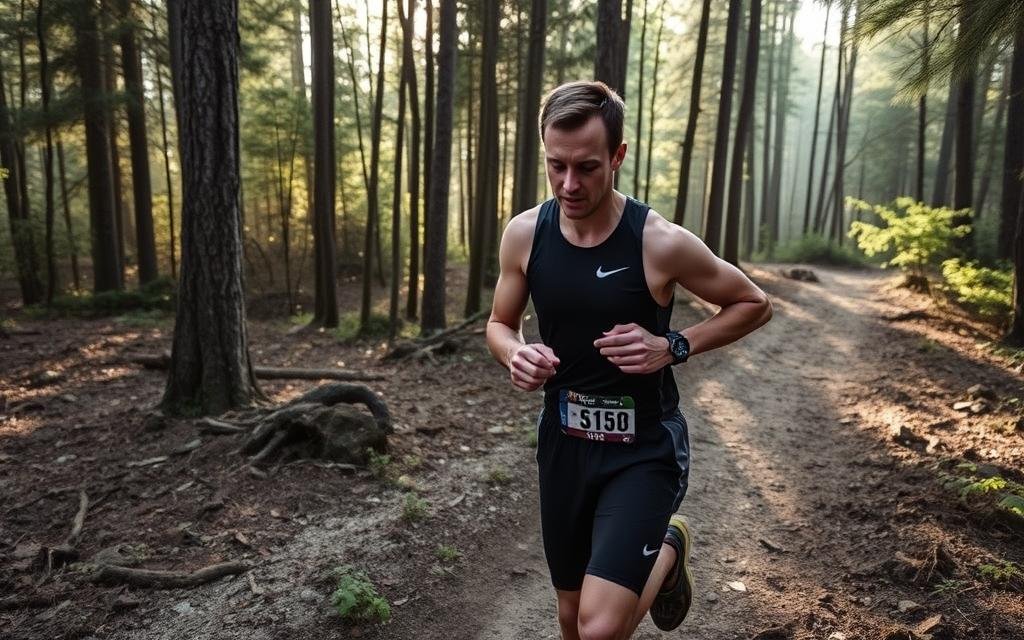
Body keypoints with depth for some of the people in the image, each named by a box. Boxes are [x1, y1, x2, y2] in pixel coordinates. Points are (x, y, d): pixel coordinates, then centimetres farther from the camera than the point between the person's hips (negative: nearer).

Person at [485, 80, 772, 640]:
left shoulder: (662, 243, -18)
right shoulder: (523, 234, -7)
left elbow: (753, 305, -3)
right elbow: (500, 324, 7)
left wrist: (674, 347, -18)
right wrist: (516, 354, -16)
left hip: (644, 448, -4)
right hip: (563, 444, 4)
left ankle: (668, 553, 17)